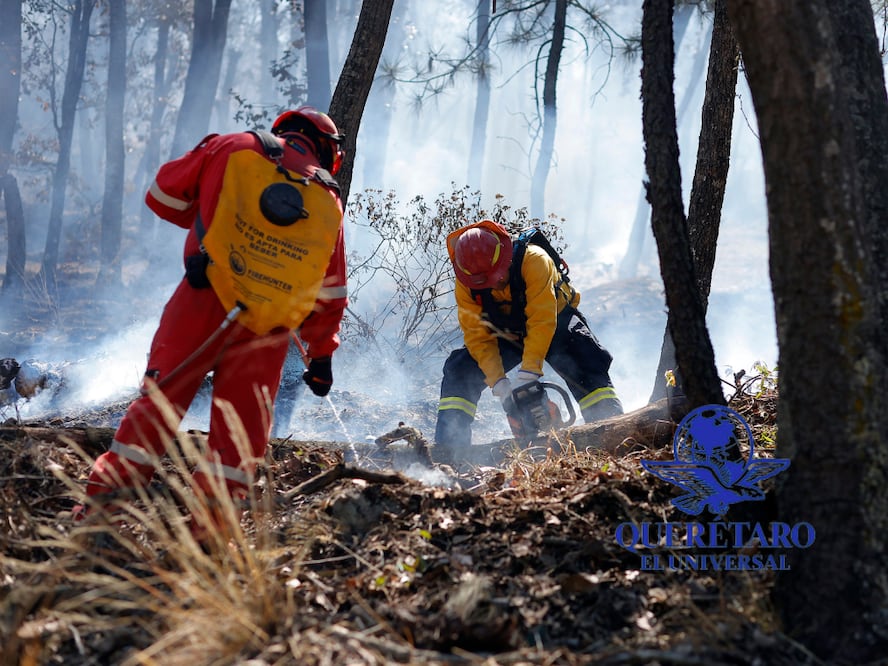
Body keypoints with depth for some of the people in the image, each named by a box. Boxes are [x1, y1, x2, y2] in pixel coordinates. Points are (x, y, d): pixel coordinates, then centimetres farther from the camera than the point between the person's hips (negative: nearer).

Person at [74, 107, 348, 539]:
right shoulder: (329, 201, 11)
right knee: (240, 433, 9)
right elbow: (330, 294, 14)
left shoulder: (233, 148, 6)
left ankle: (101, 506, 5)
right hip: (266, 334, 1)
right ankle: (211, 527, 5)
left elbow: (163, 197, 12)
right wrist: (322, 354, 23)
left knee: (157, 403, 6)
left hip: (202, 307, -1)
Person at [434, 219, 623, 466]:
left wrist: (528, 373, -45)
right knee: (459, 370, -14)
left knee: (586, 366, -29)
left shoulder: (533, 260, -35)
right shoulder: (465, 284, -22)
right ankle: (447, 449, -12)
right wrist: (498, 382, -31)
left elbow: (542, 320, -39)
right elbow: (477, 335, -20)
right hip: (506, 335, 3)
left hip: (555, 322, -3)